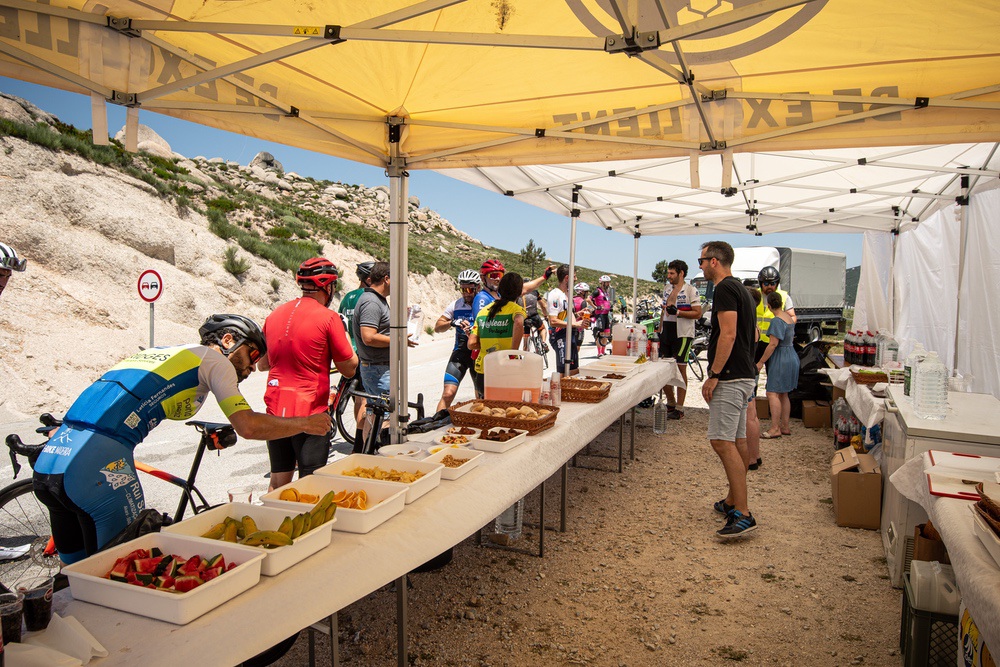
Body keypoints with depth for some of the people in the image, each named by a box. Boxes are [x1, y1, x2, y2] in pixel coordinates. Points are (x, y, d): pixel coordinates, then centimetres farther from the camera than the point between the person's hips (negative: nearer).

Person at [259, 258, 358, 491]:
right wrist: (345, 338, 10)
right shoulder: (328, 317, -11)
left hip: (275, 410, 6)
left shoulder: (274, 315, 7)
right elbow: (349, 369, -5)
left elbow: (261, 364, 17)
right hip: (310, 412, -6)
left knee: (278, 484, 18)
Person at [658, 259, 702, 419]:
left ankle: (679, 409, 2)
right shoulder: (667, 291, 15)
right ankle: (670, 403, 23)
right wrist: (659, 332, 16)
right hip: (666, 334, 7)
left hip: (682, 335, -7)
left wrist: (678, 312, -23)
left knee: (680, 370, -4)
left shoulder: (691, 290, -6)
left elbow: (698, 313, -12)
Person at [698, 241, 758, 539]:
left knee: (723, 442, -12)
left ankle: (743, 514, -12)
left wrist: (714, 375, -19)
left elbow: (728, 334, -21)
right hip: (743, 375, 11)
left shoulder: (725, 289, -13)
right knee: (737, 441, 14)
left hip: (729, 378, -11)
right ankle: (733, 501, 24)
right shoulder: (739, 288, 19)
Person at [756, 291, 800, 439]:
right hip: (791, 356, 10)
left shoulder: (776, 321, -17)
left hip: (781, 359, -10)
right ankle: (785, 427, 18)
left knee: (773, 393, -9)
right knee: (783, 394, 13)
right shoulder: (788, 317, 11)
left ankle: (775, 428, -10)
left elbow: (773, 344, -21)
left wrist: (761, 362, -17)